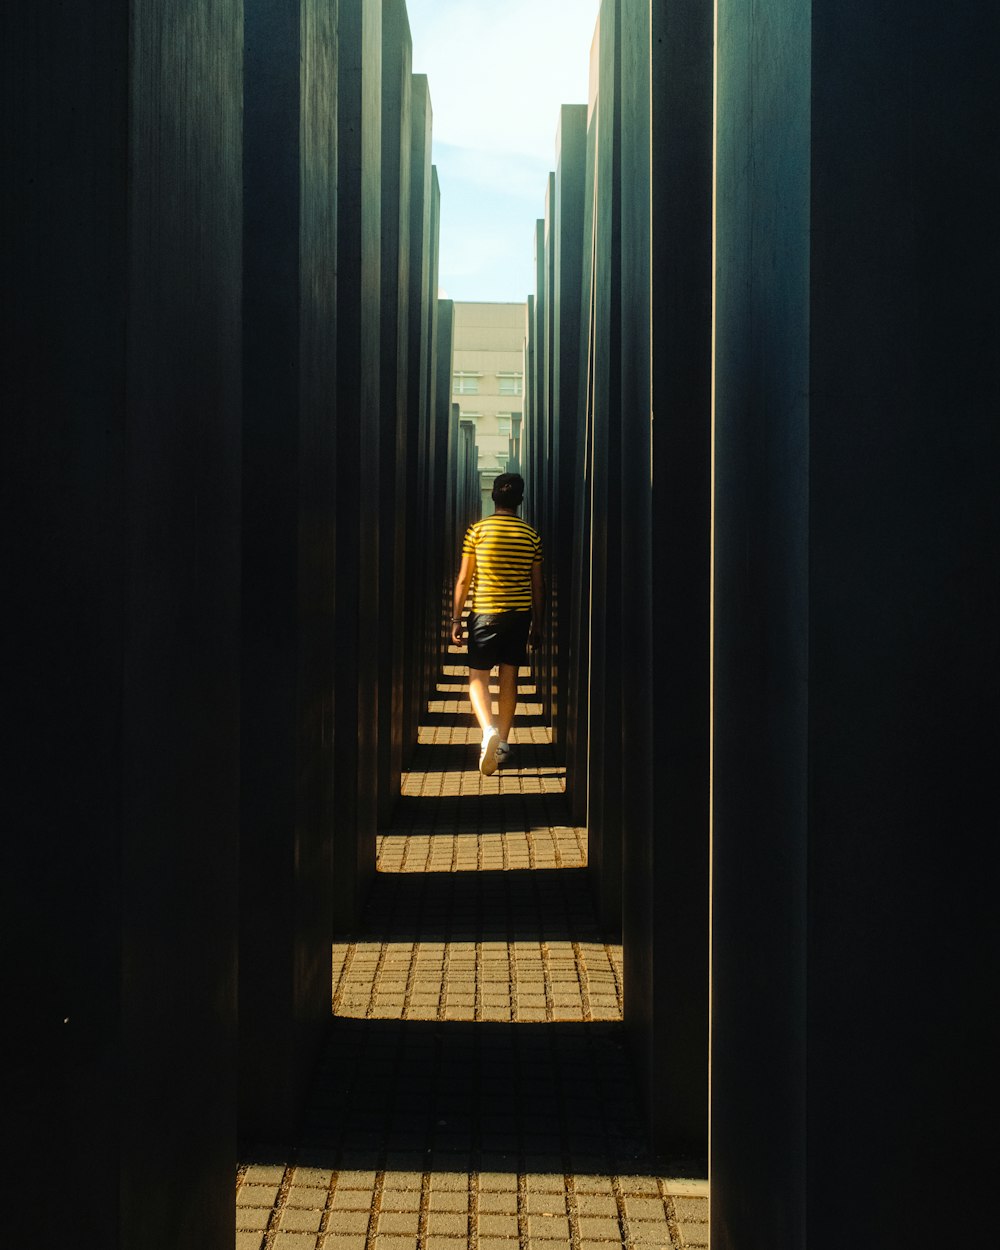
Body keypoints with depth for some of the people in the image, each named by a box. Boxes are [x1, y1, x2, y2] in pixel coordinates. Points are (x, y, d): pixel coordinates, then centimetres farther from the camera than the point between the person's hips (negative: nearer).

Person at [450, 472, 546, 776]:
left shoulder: (477, 531, -4)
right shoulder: (531, 535, 2)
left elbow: (464, 579, -4)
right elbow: (538, 585, 5)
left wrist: (456, 619, 2)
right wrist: (537, 625, 14)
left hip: (485, 614, -2)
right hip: (520, 614, 2)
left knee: (478, 677, 1)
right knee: (509, 679, 11)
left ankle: (488, 730, -24)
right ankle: (502, 745, 17)